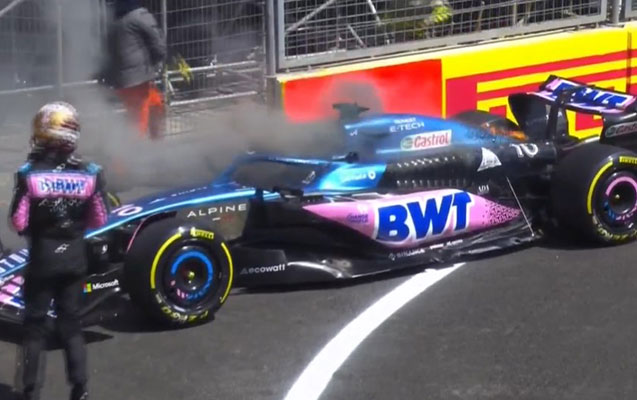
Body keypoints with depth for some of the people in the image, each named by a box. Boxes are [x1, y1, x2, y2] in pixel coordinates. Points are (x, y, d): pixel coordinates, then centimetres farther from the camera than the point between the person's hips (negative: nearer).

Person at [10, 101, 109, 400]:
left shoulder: (28, 174, -15)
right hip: (75, 259, 2)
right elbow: (99, 220, -1)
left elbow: (18, 223, -12)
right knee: (70, 322, 14)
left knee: (34, 325, 10)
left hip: (41, 259, -2)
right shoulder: (90, 174, -8)